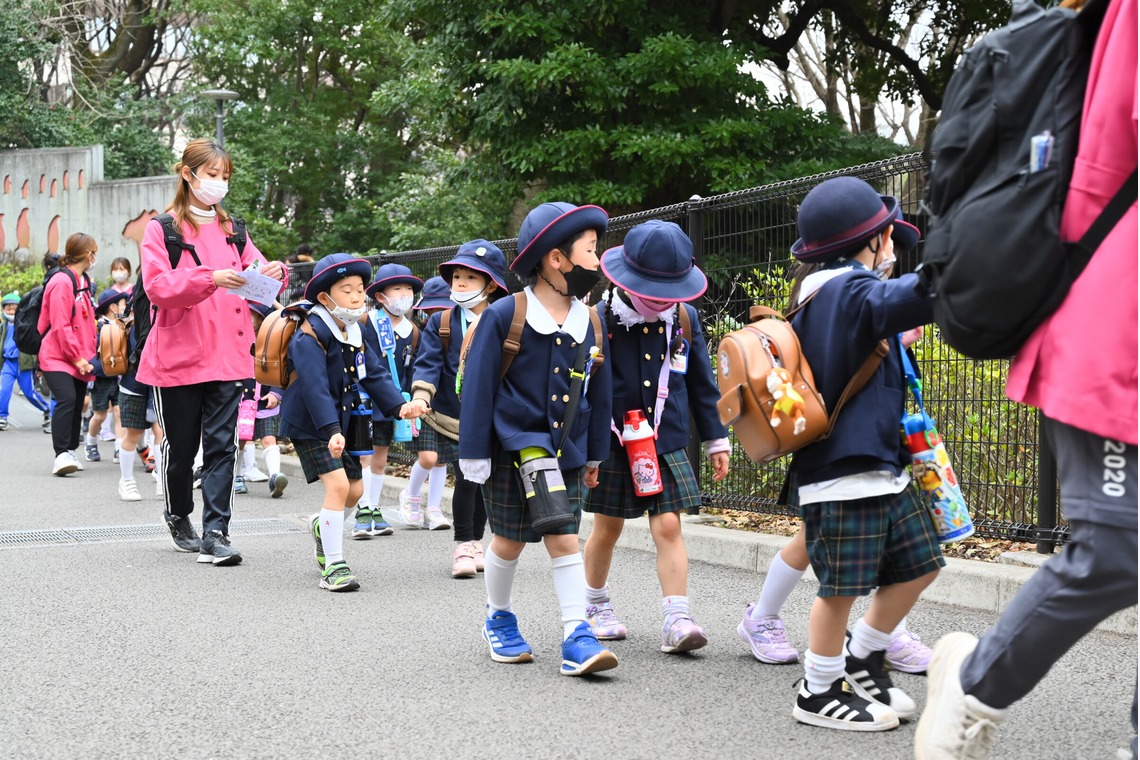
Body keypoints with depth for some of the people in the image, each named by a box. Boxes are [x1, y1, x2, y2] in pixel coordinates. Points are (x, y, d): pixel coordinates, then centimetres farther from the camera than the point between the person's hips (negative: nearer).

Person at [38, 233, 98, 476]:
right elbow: (60, 326, -19)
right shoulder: (62, 282, -14)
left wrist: (88, 355, 16)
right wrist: (77, 357, -18)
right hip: (58, 357, -9)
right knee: (67, 400, -22)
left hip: (79, 359, 9)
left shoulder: (82, 281, 16)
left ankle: (70, 453, 20)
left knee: (77, 405, 11)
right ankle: (62, 455, -25)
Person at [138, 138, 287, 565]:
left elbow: (257, 271, 8)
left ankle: (215, 534, -7)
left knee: (221, 445, -5)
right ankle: (178, 518, 32)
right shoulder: (162, 229, 1)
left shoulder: (232, 230, 15)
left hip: (227, 355, 3)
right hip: (178, 355, -3)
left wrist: (275, 273, -16)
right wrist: (210, 279, -26)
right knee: (180, 446, 8)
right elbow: (157, 286, -12)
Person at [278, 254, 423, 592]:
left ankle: (323, 526, 44)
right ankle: (333, 566, -13)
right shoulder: (309, 338, -21)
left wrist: (399, 405, -17)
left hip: (343, 422, 8)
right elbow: (315, 388, -32)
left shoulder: (357, 333, 4)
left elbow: (375, 374, 0)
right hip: (311, 425, -8)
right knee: (338, 484, -18)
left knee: (355, 488, 13)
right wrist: (330, 431, -43)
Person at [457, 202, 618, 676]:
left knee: (564, 539, -1)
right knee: (509, 540, 8)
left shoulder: (590, 324, 4)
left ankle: (577, 637, -3)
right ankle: (499, 620, 30)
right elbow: (478, 386, -10)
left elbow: (599, 394, 14)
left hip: (566, 452, 4)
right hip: (513, 447, -4)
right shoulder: (505, 316, -12)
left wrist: (595, 455, 17)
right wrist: (474, 453, -11)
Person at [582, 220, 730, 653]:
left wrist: (716, 439, 13)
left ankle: (677, 621, -9)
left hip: (667, 442, 2)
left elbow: (701, 383, 10)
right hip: (611, 445, -2)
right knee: (607, 528, 11)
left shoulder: (684, 319, 0)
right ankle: (596, 608, 31)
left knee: (668, 527, -7)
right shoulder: (601, 320, -12)